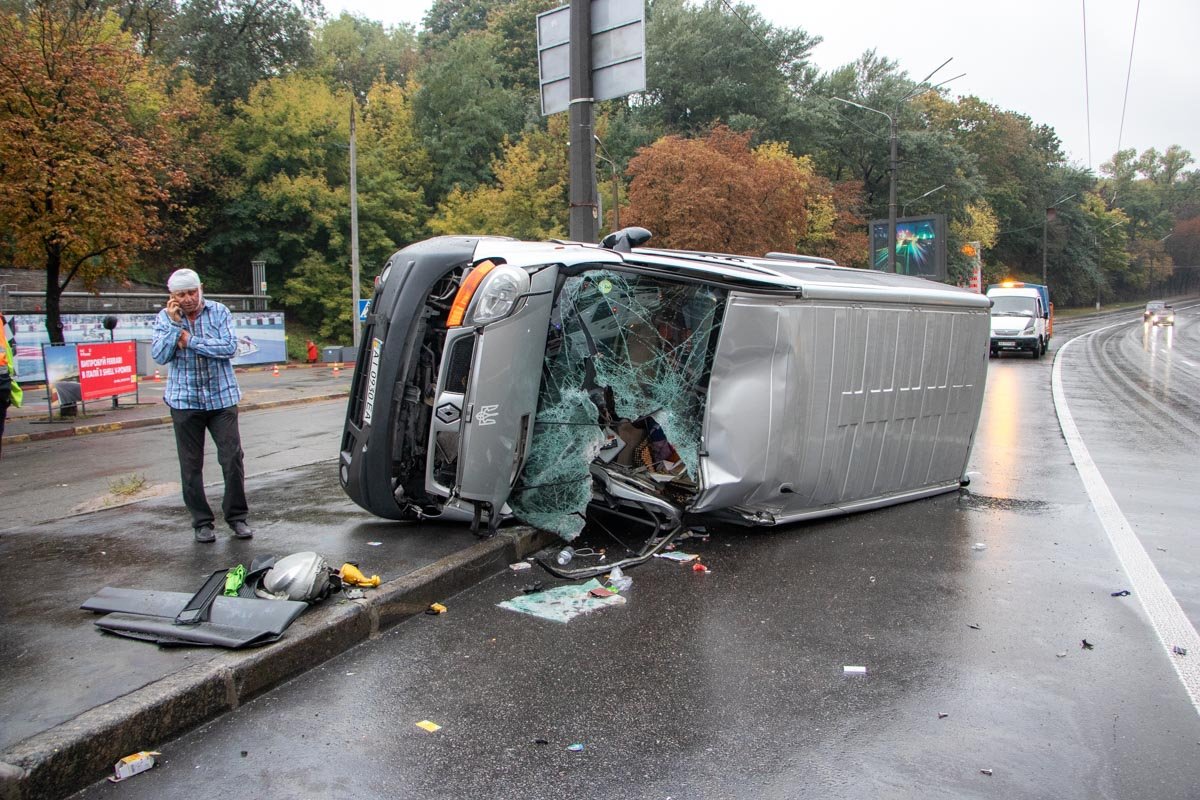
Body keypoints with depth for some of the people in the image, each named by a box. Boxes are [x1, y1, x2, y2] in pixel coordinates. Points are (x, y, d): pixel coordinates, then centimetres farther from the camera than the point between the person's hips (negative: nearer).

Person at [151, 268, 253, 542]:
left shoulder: (219, 312, -1)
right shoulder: (165, 318, 2)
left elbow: (229, 347, -13)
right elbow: (160, 356, -8)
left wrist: (190, 340, -13)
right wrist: (175, 324, -17)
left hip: (222, 397, -1)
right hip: (185, 400, 1)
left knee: (232, 458, -1)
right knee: (191, 464, 5)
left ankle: (237, 516, 13)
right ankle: (201, 522, 16)